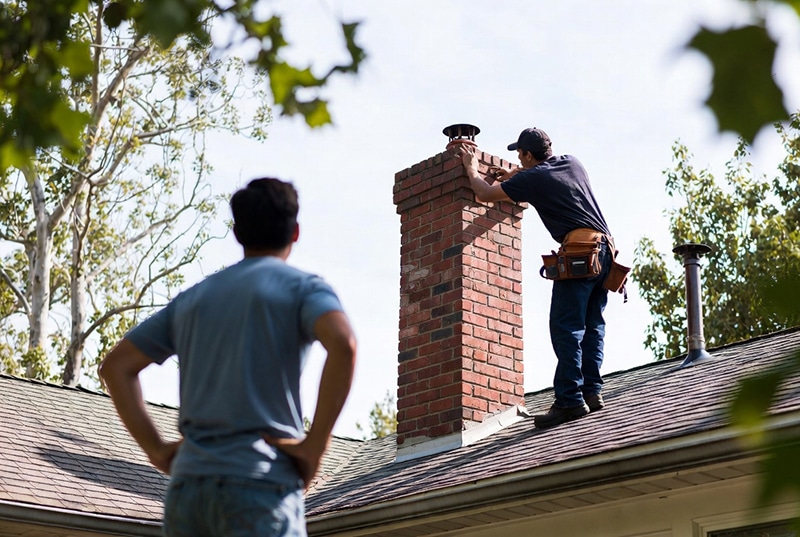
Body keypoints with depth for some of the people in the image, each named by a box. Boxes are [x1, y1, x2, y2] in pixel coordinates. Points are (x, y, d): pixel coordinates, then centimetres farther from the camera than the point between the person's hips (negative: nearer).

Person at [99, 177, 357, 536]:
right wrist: (315, 446, -11)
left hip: (187, 483, 5)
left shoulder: (193, 297, 20)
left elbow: (115, 366, 20)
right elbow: (343, 345, -17)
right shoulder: (303, 287, 4)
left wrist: (156, 449, 15)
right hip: (260, 481, -5)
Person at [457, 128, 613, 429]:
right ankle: (592, 392, 7)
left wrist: (471, 166, 24)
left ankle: (570, 400, -16)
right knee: (592, 325, 10)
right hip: (606, 249, 8)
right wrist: (513, 176, 38)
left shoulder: (530, 178, -1)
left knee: (566, 327, -10)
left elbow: (483, 194, 6)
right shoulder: (572, 163, 19)